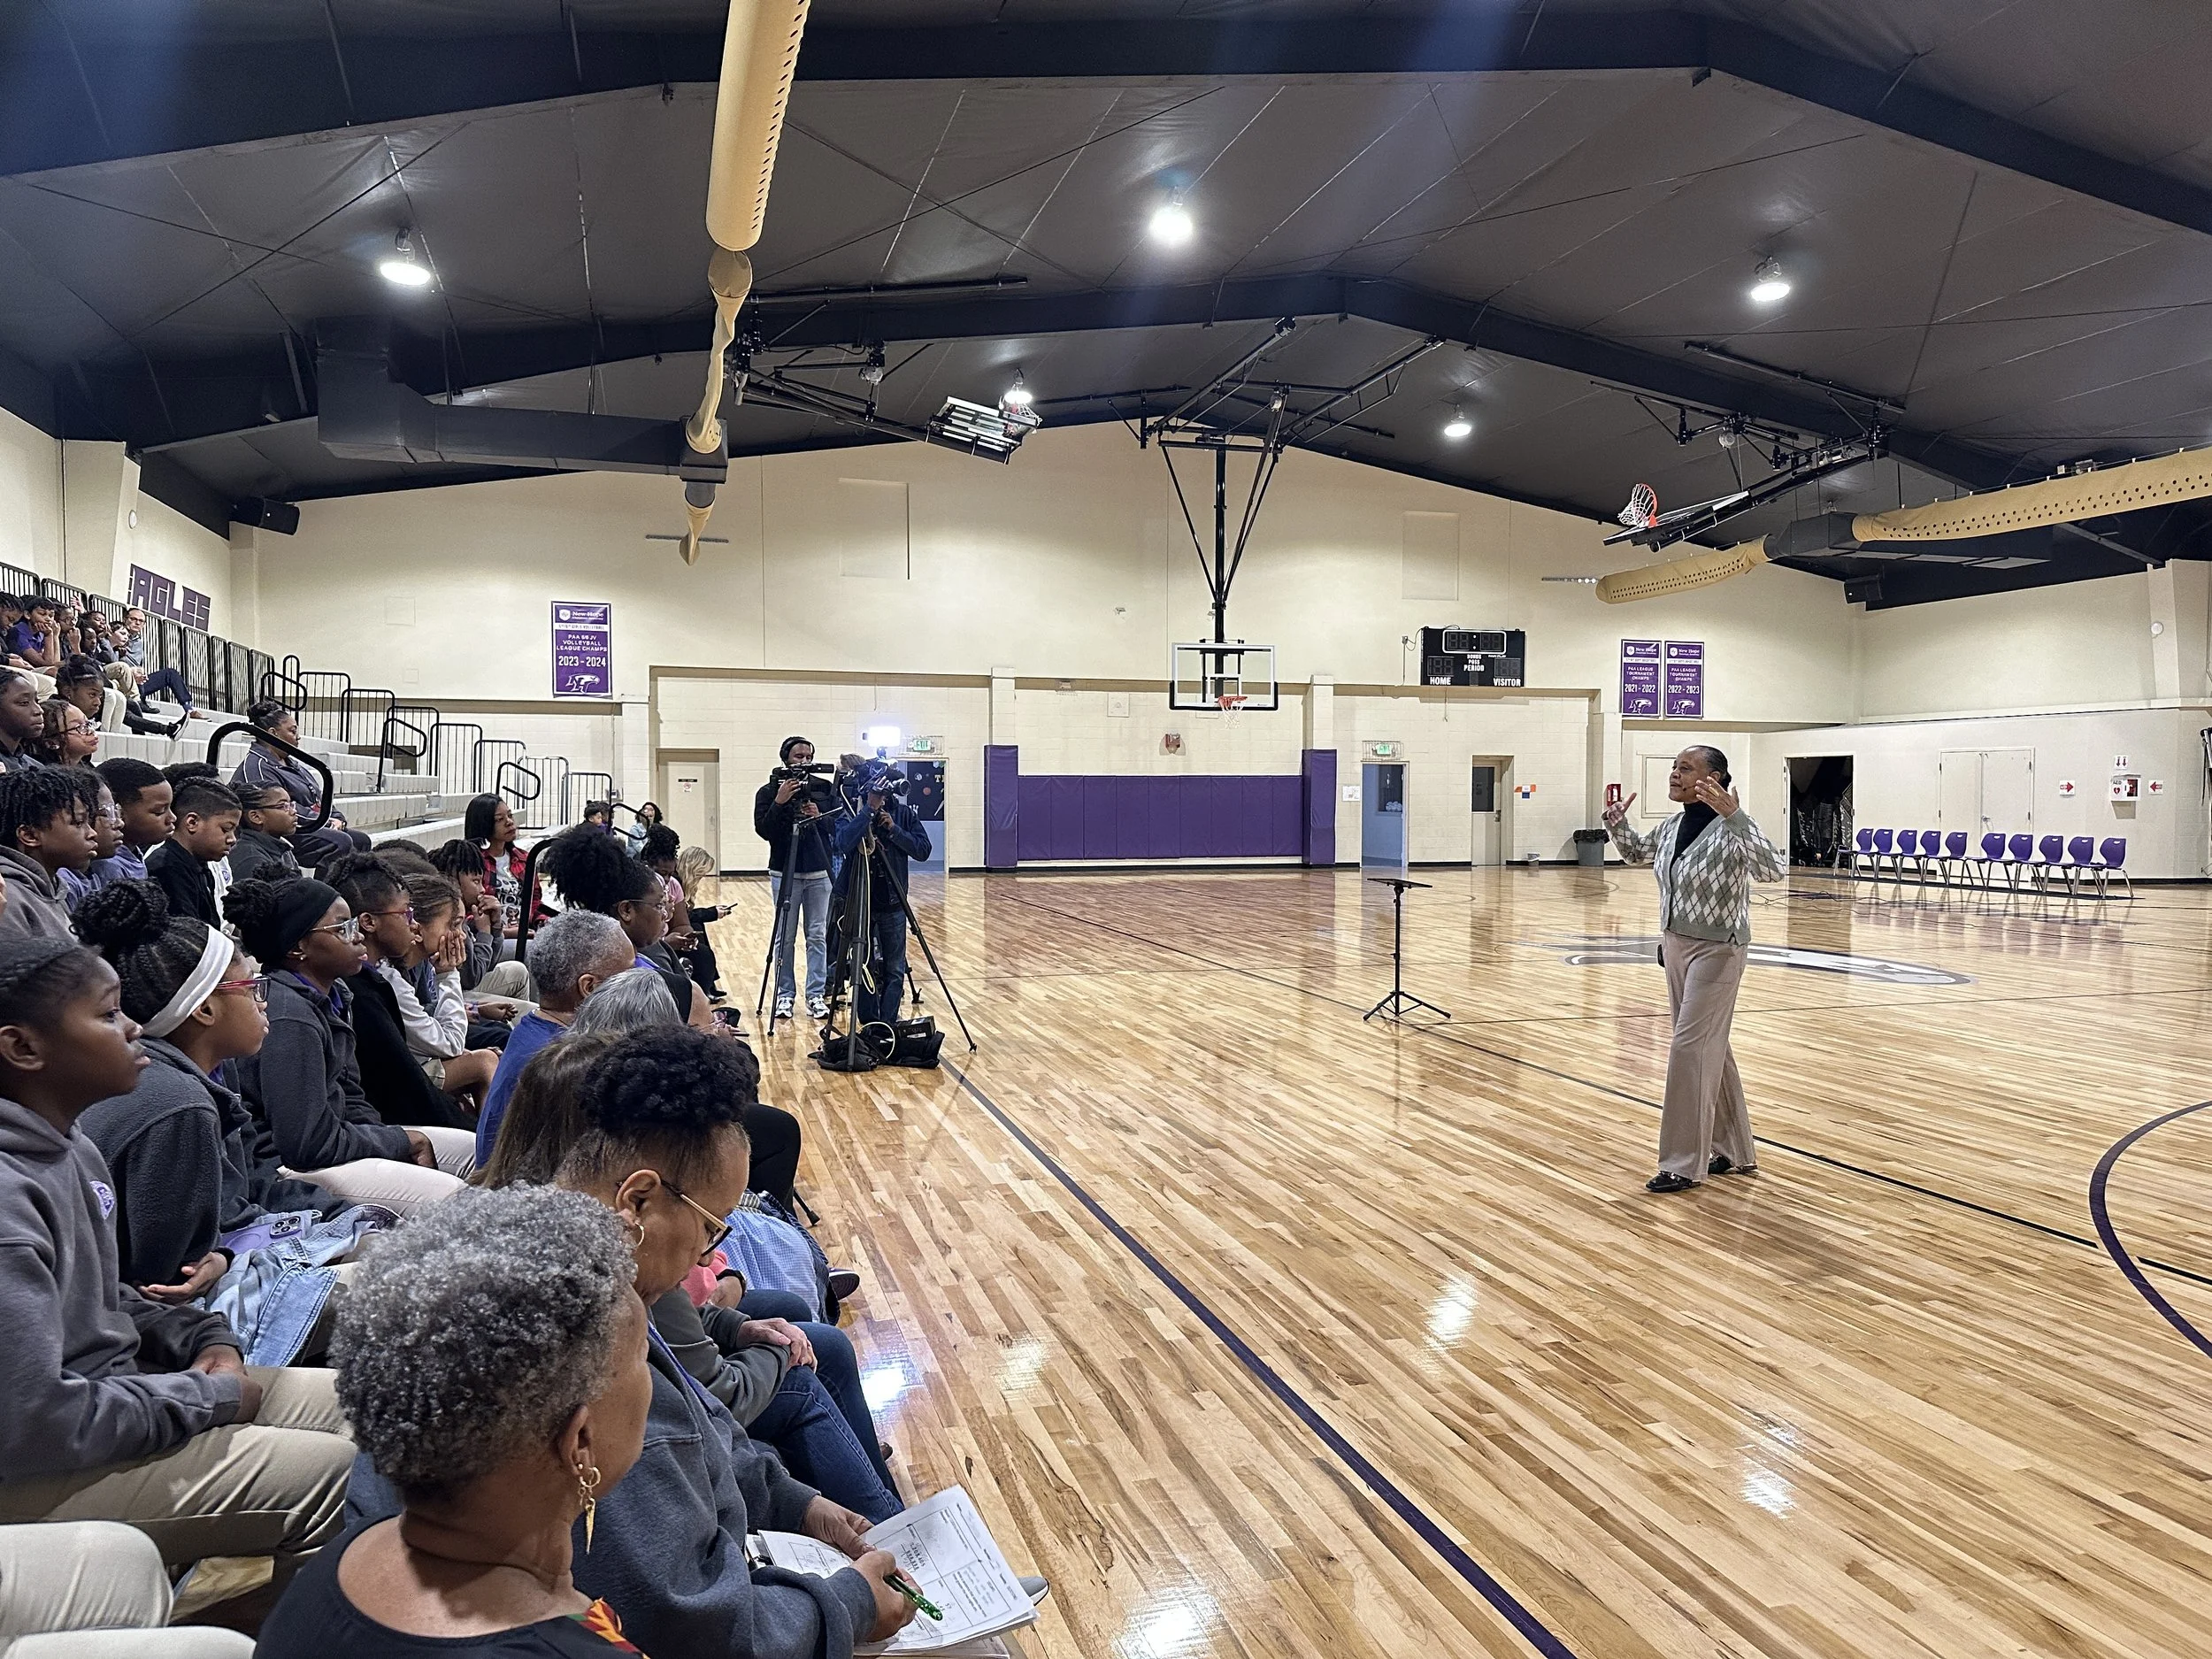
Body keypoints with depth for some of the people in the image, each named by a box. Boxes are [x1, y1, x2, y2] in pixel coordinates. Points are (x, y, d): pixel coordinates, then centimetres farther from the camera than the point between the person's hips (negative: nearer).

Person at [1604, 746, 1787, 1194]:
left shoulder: (1729, 829, -19)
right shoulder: (1673, 826, 4)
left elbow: (1773, 870, -35)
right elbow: (1636, 852, 24)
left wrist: (1735, 817, -42)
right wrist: (1617, 821, 7)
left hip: (1715, 951, -8)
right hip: (1676, 945, 8)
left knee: (1691, 1049, -6)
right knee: (1710, 1049, 16)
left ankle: (1685, 1164, 4)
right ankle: (1734, 1151, 30)